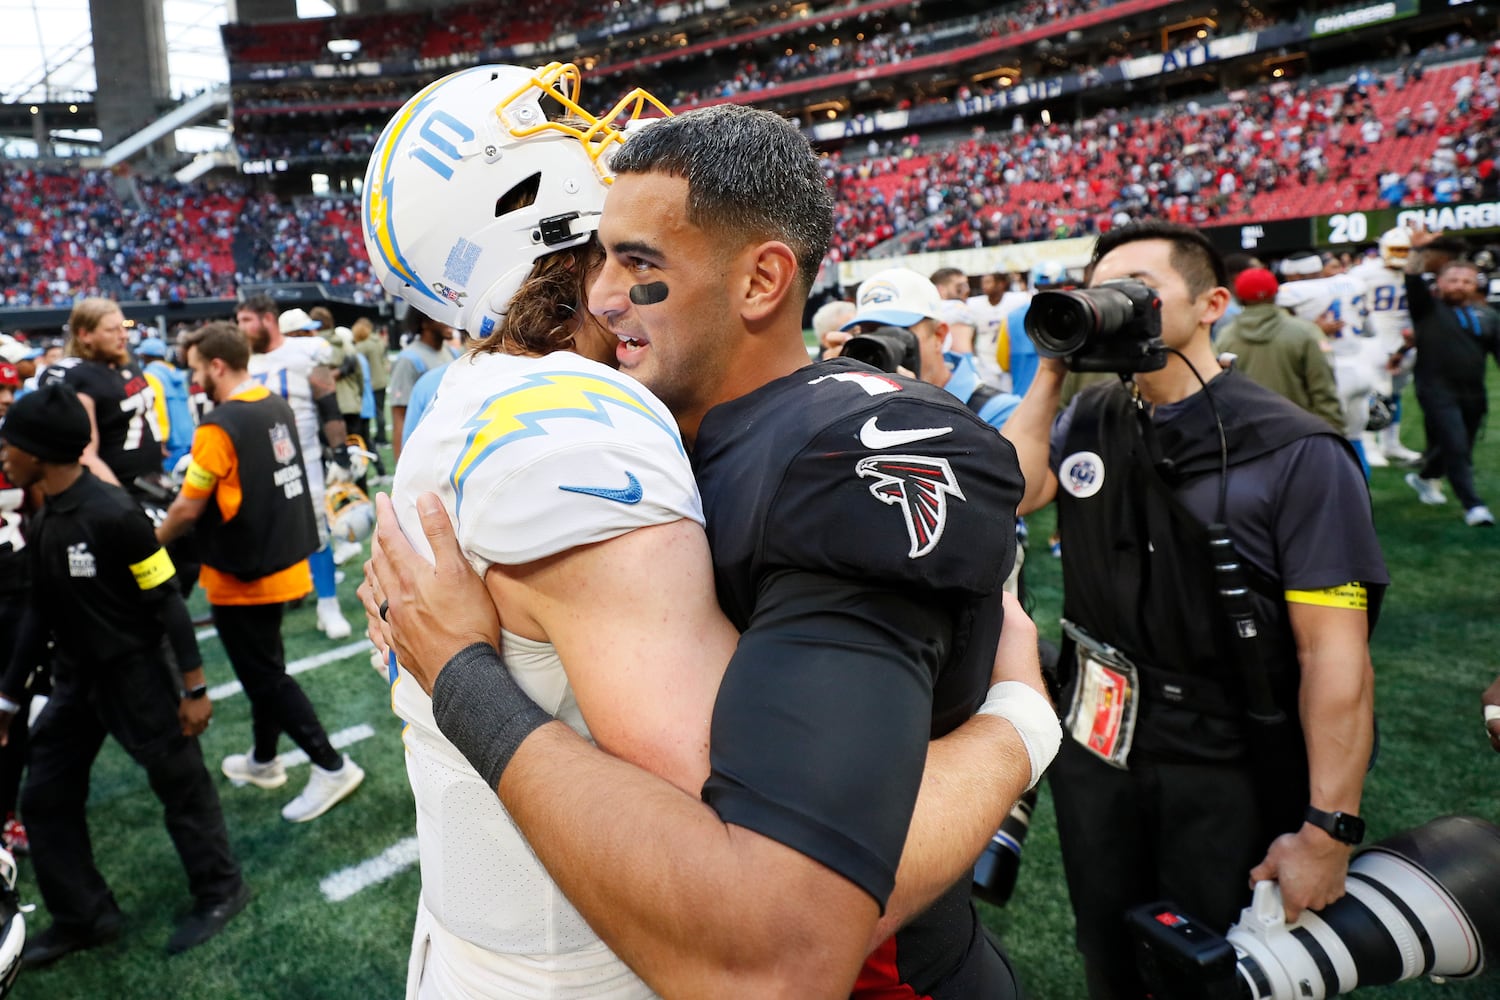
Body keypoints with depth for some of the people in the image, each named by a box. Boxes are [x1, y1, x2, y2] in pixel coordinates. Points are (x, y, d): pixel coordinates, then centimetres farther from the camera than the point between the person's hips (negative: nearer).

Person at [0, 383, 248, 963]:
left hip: (134, 674, -8)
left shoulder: (113, 514, -23)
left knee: (180, 786, 7)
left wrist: (194, 688, -17)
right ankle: (84, 916, 30)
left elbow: (166, 602, -20)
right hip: (75, 679, 8)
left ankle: (220, 891, 27)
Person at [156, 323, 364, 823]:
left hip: (242, 576, -8)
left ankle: (331, 766, 3)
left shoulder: (219, 426, -21)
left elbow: (188, 507, -15)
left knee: (264, 676, 2)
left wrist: (153, 542, 3)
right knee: (264, 665, 20)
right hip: (282, 562, 8)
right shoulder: (278, 407, 4)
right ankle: (264, 760, 35)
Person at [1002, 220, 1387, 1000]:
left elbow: (1335, 655, -17)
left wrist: (1328, 831, -18)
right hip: (1094, 745, 5)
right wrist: (1050, 375, -11)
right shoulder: (1088, 421, 1)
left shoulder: (1296, 453, -16)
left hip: (1229, 772, -4)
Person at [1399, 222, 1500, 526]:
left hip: (1473, 395, 5)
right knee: (1455, 448, -13)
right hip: (1438, 390, -5)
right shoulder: (1428, 307, 2)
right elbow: (1414, 282, -13)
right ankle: (1473, 505, -8)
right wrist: (1417, 250, -27)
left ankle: (1424, 477, 41)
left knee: (1456, 447, 15)